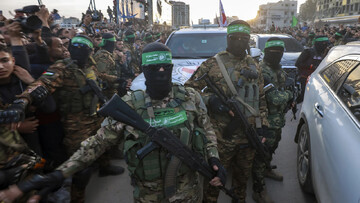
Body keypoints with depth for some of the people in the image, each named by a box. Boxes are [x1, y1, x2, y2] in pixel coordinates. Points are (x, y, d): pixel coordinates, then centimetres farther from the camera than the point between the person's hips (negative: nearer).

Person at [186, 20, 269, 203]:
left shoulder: (254, 67, 11)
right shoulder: (213, 64, -6)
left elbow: (261, 99, 16)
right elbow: (190, 88, -8)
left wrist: (263, 124, 10)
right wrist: (209, 99, -22)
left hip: (249, 135, 5)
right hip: (222, 135, -5)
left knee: (243, 176, 21)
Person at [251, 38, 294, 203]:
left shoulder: (278, 68, 8)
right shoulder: (263, 71, -24)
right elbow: (275, 98, -29)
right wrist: (289, 94, -10)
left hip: (278, 119, 10)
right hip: (267, 121, -10)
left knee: (272, 146, 28)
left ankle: (266, 169, 53)